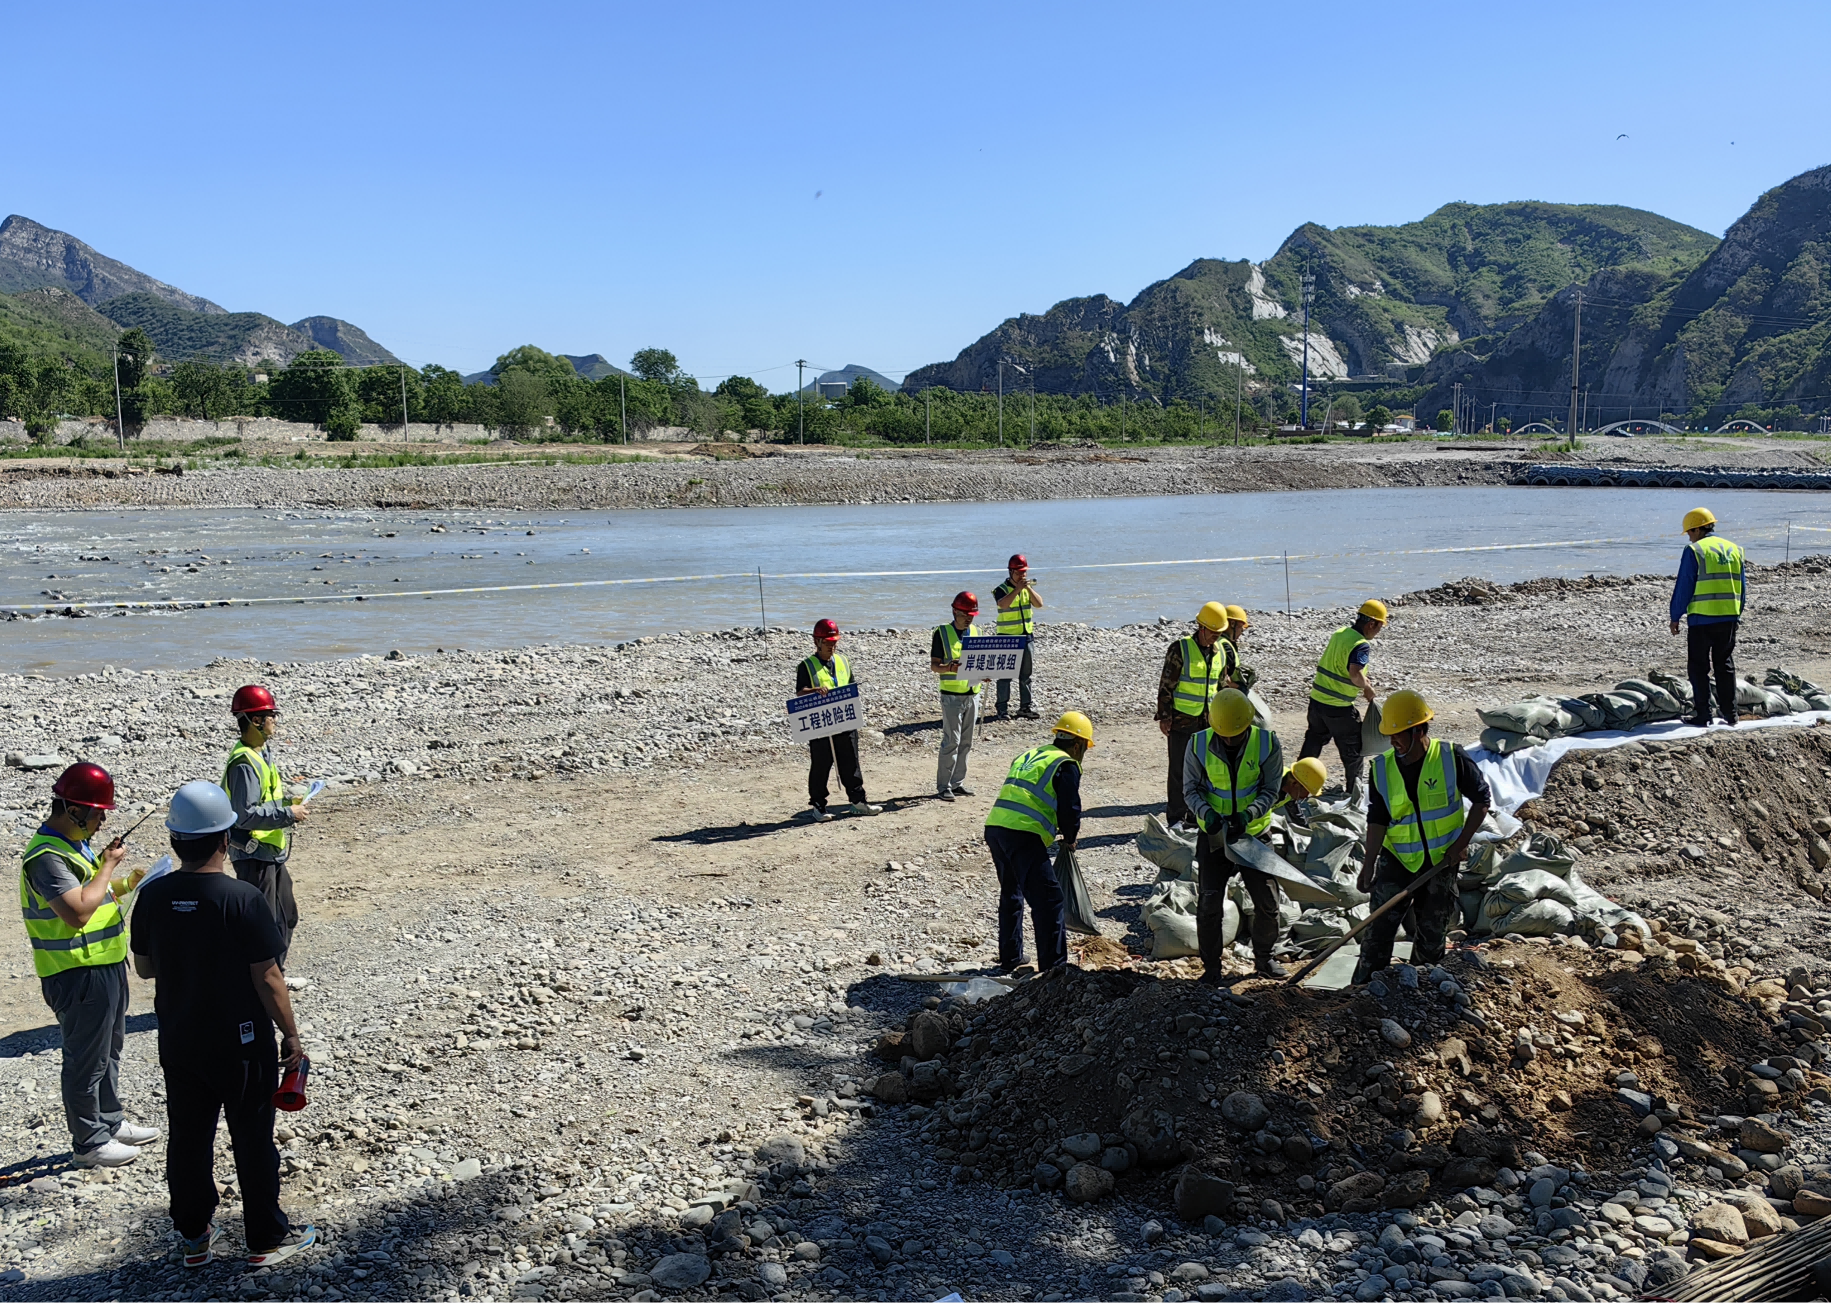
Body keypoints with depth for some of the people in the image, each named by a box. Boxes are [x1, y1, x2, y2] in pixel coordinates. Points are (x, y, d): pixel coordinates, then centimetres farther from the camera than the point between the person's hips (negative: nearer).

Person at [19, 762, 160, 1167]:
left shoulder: (74, 844, 9)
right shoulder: (46, 857, -23)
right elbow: (78, 912, -31)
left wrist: (122, 885, 6)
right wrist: (108, 864, -23)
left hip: (106, 964, 10)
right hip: (78, 975, -10)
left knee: (109, 1049, 22)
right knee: (87, 1060, 3)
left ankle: (111, 1122, 36)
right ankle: (89, 1142, 16)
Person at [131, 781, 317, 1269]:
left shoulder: (152, 896, -8)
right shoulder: (243, 898, -23)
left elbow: (144, 967, 5)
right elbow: (267, 978, -18)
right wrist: (291, 1033, -7)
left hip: (178, 1042, 4)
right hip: (241, 1045, -4)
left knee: (188, 1138, 18)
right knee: (253, 1141, 10)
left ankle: (194, 1235, 32)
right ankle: (266, 1238, 23)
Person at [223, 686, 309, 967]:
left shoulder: (260, 753, 9)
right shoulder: (244, 763, -22)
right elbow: (245, 815, -28)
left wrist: (286, 802, 7)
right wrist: (288, 815, -23)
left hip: (271, 853, 11)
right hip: (254, 856, -10)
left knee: (286, 916, 20)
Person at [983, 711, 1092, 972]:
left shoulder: (1028, 755, 26)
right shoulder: (1067, 766, 2)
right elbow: (1069, 810, -4)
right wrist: (1069, 839, 16)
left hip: (994, 826, 8)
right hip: (1023, 836, -8)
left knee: (1011, 894, 25)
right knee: (1050, 901, -2)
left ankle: (1010, 958, 34)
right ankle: (1053, 966, -3)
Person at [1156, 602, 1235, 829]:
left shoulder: (1222, 650, 7)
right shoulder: (1180, 648, -10)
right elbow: (1166, 685, -8)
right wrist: (1164, 716, -11)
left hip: (1208, 719, 5)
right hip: (1182, 720, -5)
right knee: (1179, 769, 0)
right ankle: (1176, 817, 8)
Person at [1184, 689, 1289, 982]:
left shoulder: (1267, 743, -13)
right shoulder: (1199, 744, -13)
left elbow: (1271, 790, -9)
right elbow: (1191, 789, -6)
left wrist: (1248, 814, -28)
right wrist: (1207, 812, -27)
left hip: (1254, 833, 1)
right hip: (1213, 834, -1)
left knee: (1267, 900, 6)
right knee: (1210, 903, -3)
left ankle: (1264, 958, 29)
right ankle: (1211, 967, 11)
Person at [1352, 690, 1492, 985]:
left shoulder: (1451, 758, -13)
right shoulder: (1383, 768, -7)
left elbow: (1482, 799, -3)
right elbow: (1377, 819, -7)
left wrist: (1462, 843, -9)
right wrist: (1369, 864, -15)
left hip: (1442, 861, -1)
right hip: (1396, 859, 1)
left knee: (1432, 930, 10)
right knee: (1380, 925, -6)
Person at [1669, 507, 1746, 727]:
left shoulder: (1694, 551, -8)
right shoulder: (1734, 550, 11)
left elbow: (1684, 587, -9)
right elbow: (1743, 586, 15)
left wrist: (1675, 617, -1)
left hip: (1701, 619, -6)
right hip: (1729, 618, 6)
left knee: (1698, 667, 2)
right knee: (1725, 666, 14)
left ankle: (1702, 714, 0)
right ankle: (1729, 714, 16)